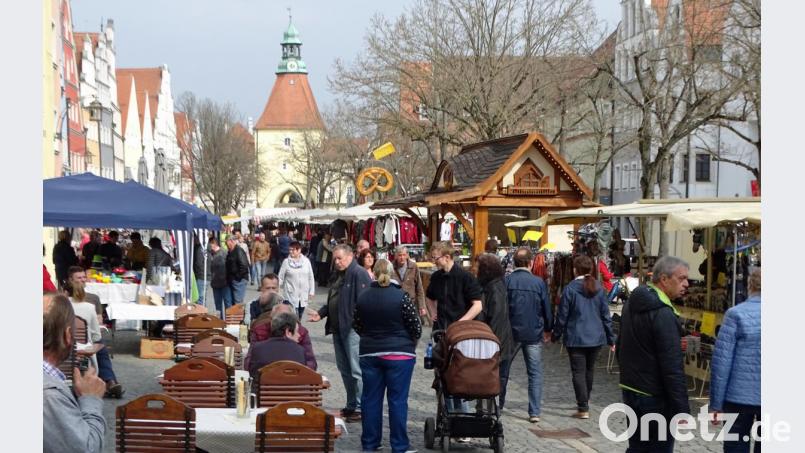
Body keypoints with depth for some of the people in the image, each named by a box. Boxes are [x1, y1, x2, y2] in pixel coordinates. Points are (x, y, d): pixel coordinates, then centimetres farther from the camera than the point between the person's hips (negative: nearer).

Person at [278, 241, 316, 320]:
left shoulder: (306, 261, 1)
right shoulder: (286, 262, -4)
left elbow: (311, 277, 7)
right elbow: (280, 278, 0)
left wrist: (311, 291, 6)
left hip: (303, 295, 3)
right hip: (291, 295, -3)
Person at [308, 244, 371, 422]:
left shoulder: (359, 274, -11)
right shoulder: (337, 276, 18)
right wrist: (321, 313, 13)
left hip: (352, 329, -10)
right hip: (337, 329, 10)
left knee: (356, 370, -7)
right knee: (344, 369, 14)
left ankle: (360, 408, -1)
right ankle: (351, 406, 23)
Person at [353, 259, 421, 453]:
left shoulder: (363, 297, -1)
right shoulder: (401, 297, -12)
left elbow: (357, 326, 9)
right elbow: (416, 328, -8)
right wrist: (408, 343, 12)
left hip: (369, 354, 4)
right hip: (399, 355, -3)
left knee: (371, 399, 11)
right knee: (397, 401, 1)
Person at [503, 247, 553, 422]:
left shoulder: (506, 281, -8)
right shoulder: (539, 283, -7)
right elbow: (547, 308, 2)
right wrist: (548, 329, 17)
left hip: (510, 332, 0)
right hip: (534, 334, 0)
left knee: (502, 370, 16)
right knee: (535, 373, 6)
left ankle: (496, 405, 26)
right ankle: (534, 412, 2)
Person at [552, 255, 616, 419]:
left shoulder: (570, 289, -11)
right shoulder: (598, 288, 1)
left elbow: (562, 316, -7)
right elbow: (606, 315, 5)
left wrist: (556, 335, 6)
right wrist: (611, 338, 11)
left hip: (576, 338, -5)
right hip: (596, 337, 5)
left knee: (578, 372, -1)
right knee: (589, 370, 19)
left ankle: (583, 408, -6)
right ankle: (584, 401, 36)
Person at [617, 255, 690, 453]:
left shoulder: (632, 304, 9)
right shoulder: (664, 314, -21)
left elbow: (620, 348, 21)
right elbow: (673, 367, -23)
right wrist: (682, 410, -20)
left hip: (630, 390, 9)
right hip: (654, 397, -9)